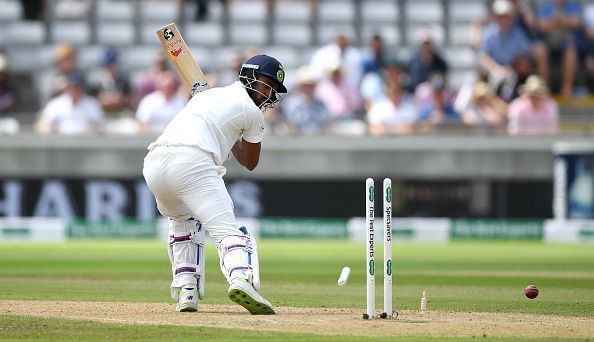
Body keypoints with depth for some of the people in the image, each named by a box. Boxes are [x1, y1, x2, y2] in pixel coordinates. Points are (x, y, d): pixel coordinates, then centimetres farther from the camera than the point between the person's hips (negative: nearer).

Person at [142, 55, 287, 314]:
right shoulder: (251, 111, 13)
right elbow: (250, 163, 26)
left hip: (153, 163, 6)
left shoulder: (207, 94, 33)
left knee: (183, 220, 30)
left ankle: (185, 290, 15)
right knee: (227, 230, -12)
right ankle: (241, 278, -42)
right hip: (192, 163, -6)